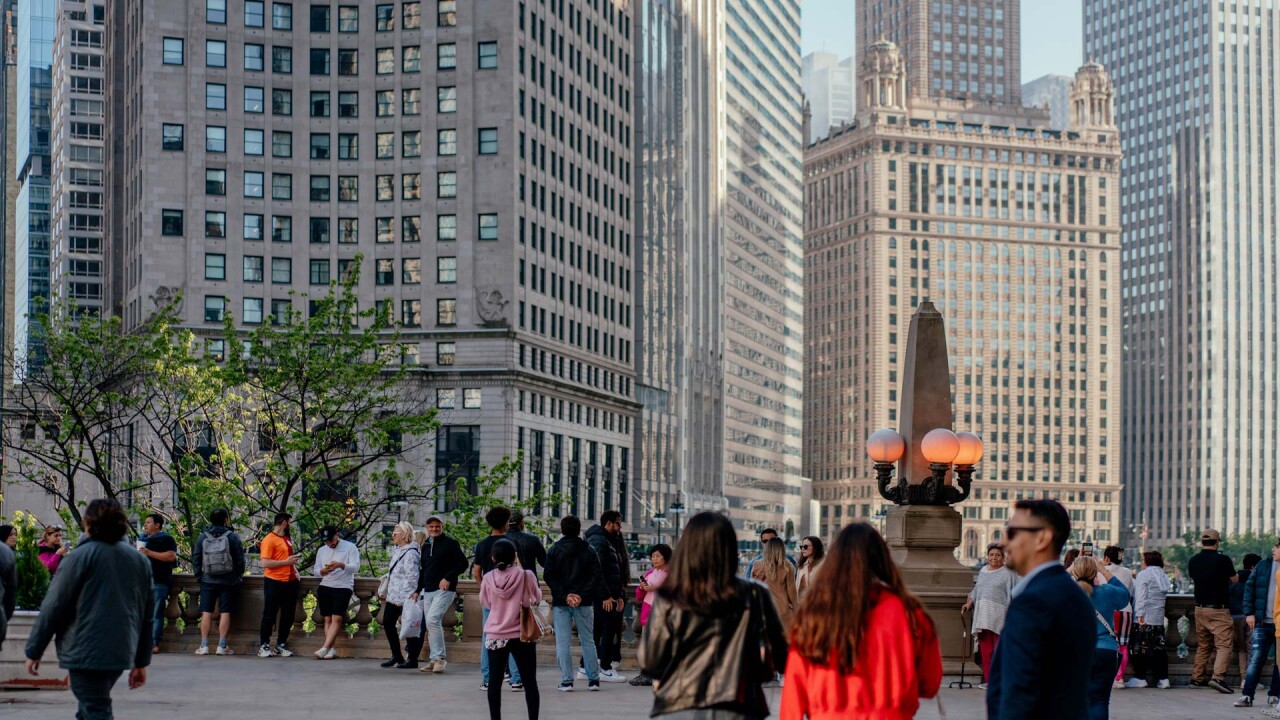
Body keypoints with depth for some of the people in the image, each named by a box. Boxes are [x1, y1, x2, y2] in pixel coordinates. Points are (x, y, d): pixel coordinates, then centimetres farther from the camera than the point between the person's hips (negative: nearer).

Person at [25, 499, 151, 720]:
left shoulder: (79, 557, -7)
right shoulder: (140, 560, 11)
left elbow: (53, 608, -7)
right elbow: (146, 615, 13)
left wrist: (34, 651, 2)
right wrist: (141, 661, 18)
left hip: (87, 653, -6)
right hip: (123, 652, 6)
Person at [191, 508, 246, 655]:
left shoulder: (202, 537, 1)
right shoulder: (232, 537, -4)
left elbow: (195, 559, 5)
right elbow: (240, 559, -2)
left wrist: (199, 575, 14)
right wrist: (237, 576, 11)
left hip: (207, 581, 1)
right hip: (227, 581, -1)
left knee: (206, 612, 3)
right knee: (225, 612, 2)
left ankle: (204, 645, 2)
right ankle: (222, 646, 0)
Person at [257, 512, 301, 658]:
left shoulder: (288, 538, 14)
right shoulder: (269, 540, -10)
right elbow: (265, 563, -17)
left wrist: (295, 571, 11)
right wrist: (286, 562, -18)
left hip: (290, 582, 8)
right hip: (274, 583, -8)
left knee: (288, 616, 10)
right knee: (269, 615, -1)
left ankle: (281, 645, 18)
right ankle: (264, 646, 6)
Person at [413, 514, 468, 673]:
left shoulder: (450, 543, -5)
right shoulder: (425, 546, 16)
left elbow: (463, 563, -9)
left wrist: (448, 578, -18)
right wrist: (418, 590, 19)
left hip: (444, 590, -7)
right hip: (428, 591, 7)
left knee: (432, 620, -21)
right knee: (430, 625, 7)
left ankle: (439, 657, -13)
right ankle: (434, 660, 13)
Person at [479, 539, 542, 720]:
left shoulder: (488, 578, -5)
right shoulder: (526, 575, -12)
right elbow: (536, 598, 1)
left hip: (495, 635, 2)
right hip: (521, 635, -2)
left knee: (495, 681, 9)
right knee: (530, 681, 5)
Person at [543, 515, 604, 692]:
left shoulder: (554, 550, 1)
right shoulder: (589, 551, 3)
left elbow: (548, 576, -6)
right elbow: (596, 576, -4)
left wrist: (564, 595, -9)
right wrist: (582, 595, -9)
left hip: (561, 604, -1)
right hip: (584, 604, 1)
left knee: (563, 642, 2)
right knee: (588, 641, 9)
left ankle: (566, 681, -3)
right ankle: (593, 679, 8)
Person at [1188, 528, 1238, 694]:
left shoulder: (1194, 561, 3)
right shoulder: (1223, 560, -13)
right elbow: (1235, 579, 2)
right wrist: (1230, 567, 22)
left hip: (1200, 608, 6)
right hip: (1219, 609, -6)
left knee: (1203, 646, 18)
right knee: (1224, 645, -7)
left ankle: (1197, 678, 20)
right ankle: (1218, 677, -23)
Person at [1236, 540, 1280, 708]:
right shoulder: (1262, 566, 6)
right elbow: (1249, 588, 7)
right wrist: (1249, 612, -1)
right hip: (1262, 622, 1)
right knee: (1256, 659, -3)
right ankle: (1247, 696, -2)